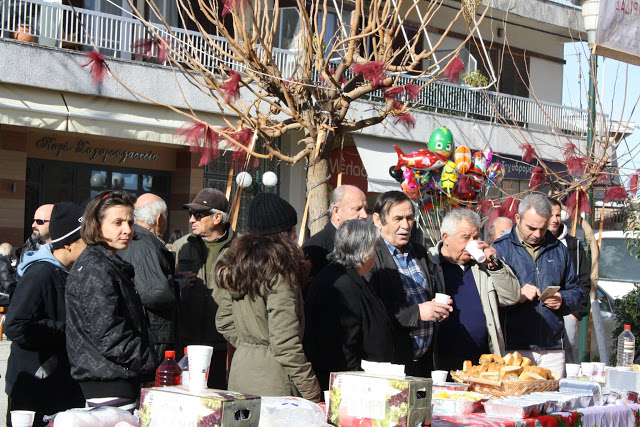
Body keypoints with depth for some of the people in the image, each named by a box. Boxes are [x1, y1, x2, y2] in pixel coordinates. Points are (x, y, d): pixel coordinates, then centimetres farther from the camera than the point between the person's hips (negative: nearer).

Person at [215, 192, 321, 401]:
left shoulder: (236, 262, 9)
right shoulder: (279, 271, -15)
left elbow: (223, 322, 18)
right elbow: (285, 342, -18)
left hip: (240, 370, 8)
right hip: (271, 380, -8)